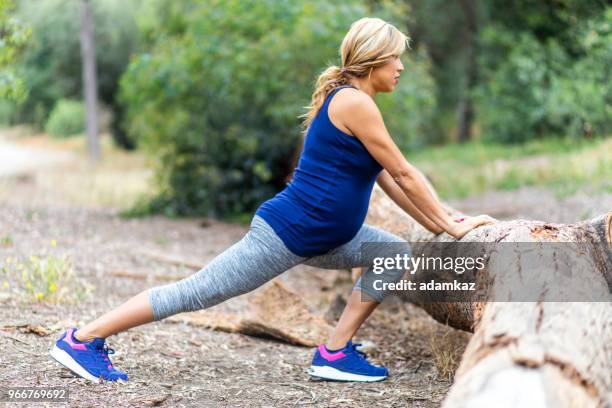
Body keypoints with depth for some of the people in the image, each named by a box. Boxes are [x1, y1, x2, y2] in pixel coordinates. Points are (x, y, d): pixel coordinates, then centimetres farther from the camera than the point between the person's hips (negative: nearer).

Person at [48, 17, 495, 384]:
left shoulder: (348, 101, 15)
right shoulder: (354, 102, -16)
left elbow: (387, 177, 18)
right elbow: (404, 174, -12)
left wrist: (439, 223, 16)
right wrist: (449, 225, -3)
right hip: (286, 232, -10)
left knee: (397, 252, 10)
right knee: (196, 293, -6)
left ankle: (335, 353, 9)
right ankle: (81, 339, 4)